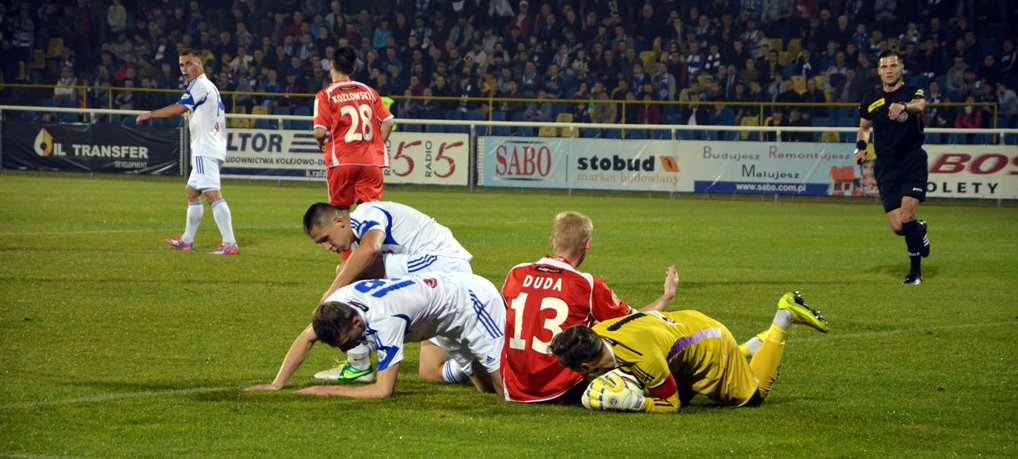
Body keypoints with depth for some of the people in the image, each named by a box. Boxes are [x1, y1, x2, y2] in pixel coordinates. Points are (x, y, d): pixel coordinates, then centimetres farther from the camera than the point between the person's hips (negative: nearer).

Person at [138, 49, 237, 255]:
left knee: (212, 194, -19)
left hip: (206, 150, -11)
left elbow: (179, 109, -21)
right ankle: (187, 241, 30)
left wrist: (149, 114, -12)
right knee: (191, 192, 20)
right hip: (208, 150, 11)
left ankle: (230, 244, -28)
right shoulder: (211, 87, 21)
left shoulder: (200, 85, -10)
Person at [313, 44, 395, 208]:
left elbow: (320, 132, -8)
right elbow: (388, 121, 7)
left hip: (341, 159, -3)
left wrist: (321, 144, 13)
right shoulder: (368, 91, 12)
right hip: (371, 161, 3)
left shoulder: (326, 95, -1)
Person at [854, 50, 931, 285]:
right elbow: (864, 127, 26)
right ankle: (919, 230, 33)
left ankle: (916, 271, -4)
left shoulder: (912, 92, -3)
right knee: (897, 227, -5)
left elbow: (919, 105, -28)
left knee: (907, 217, -20)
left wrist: (904, 106, -50)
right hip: (886, 166, 3)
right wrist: (860, 147, 5)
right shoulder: (871, 100, 10)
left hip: (913, 161, -3)